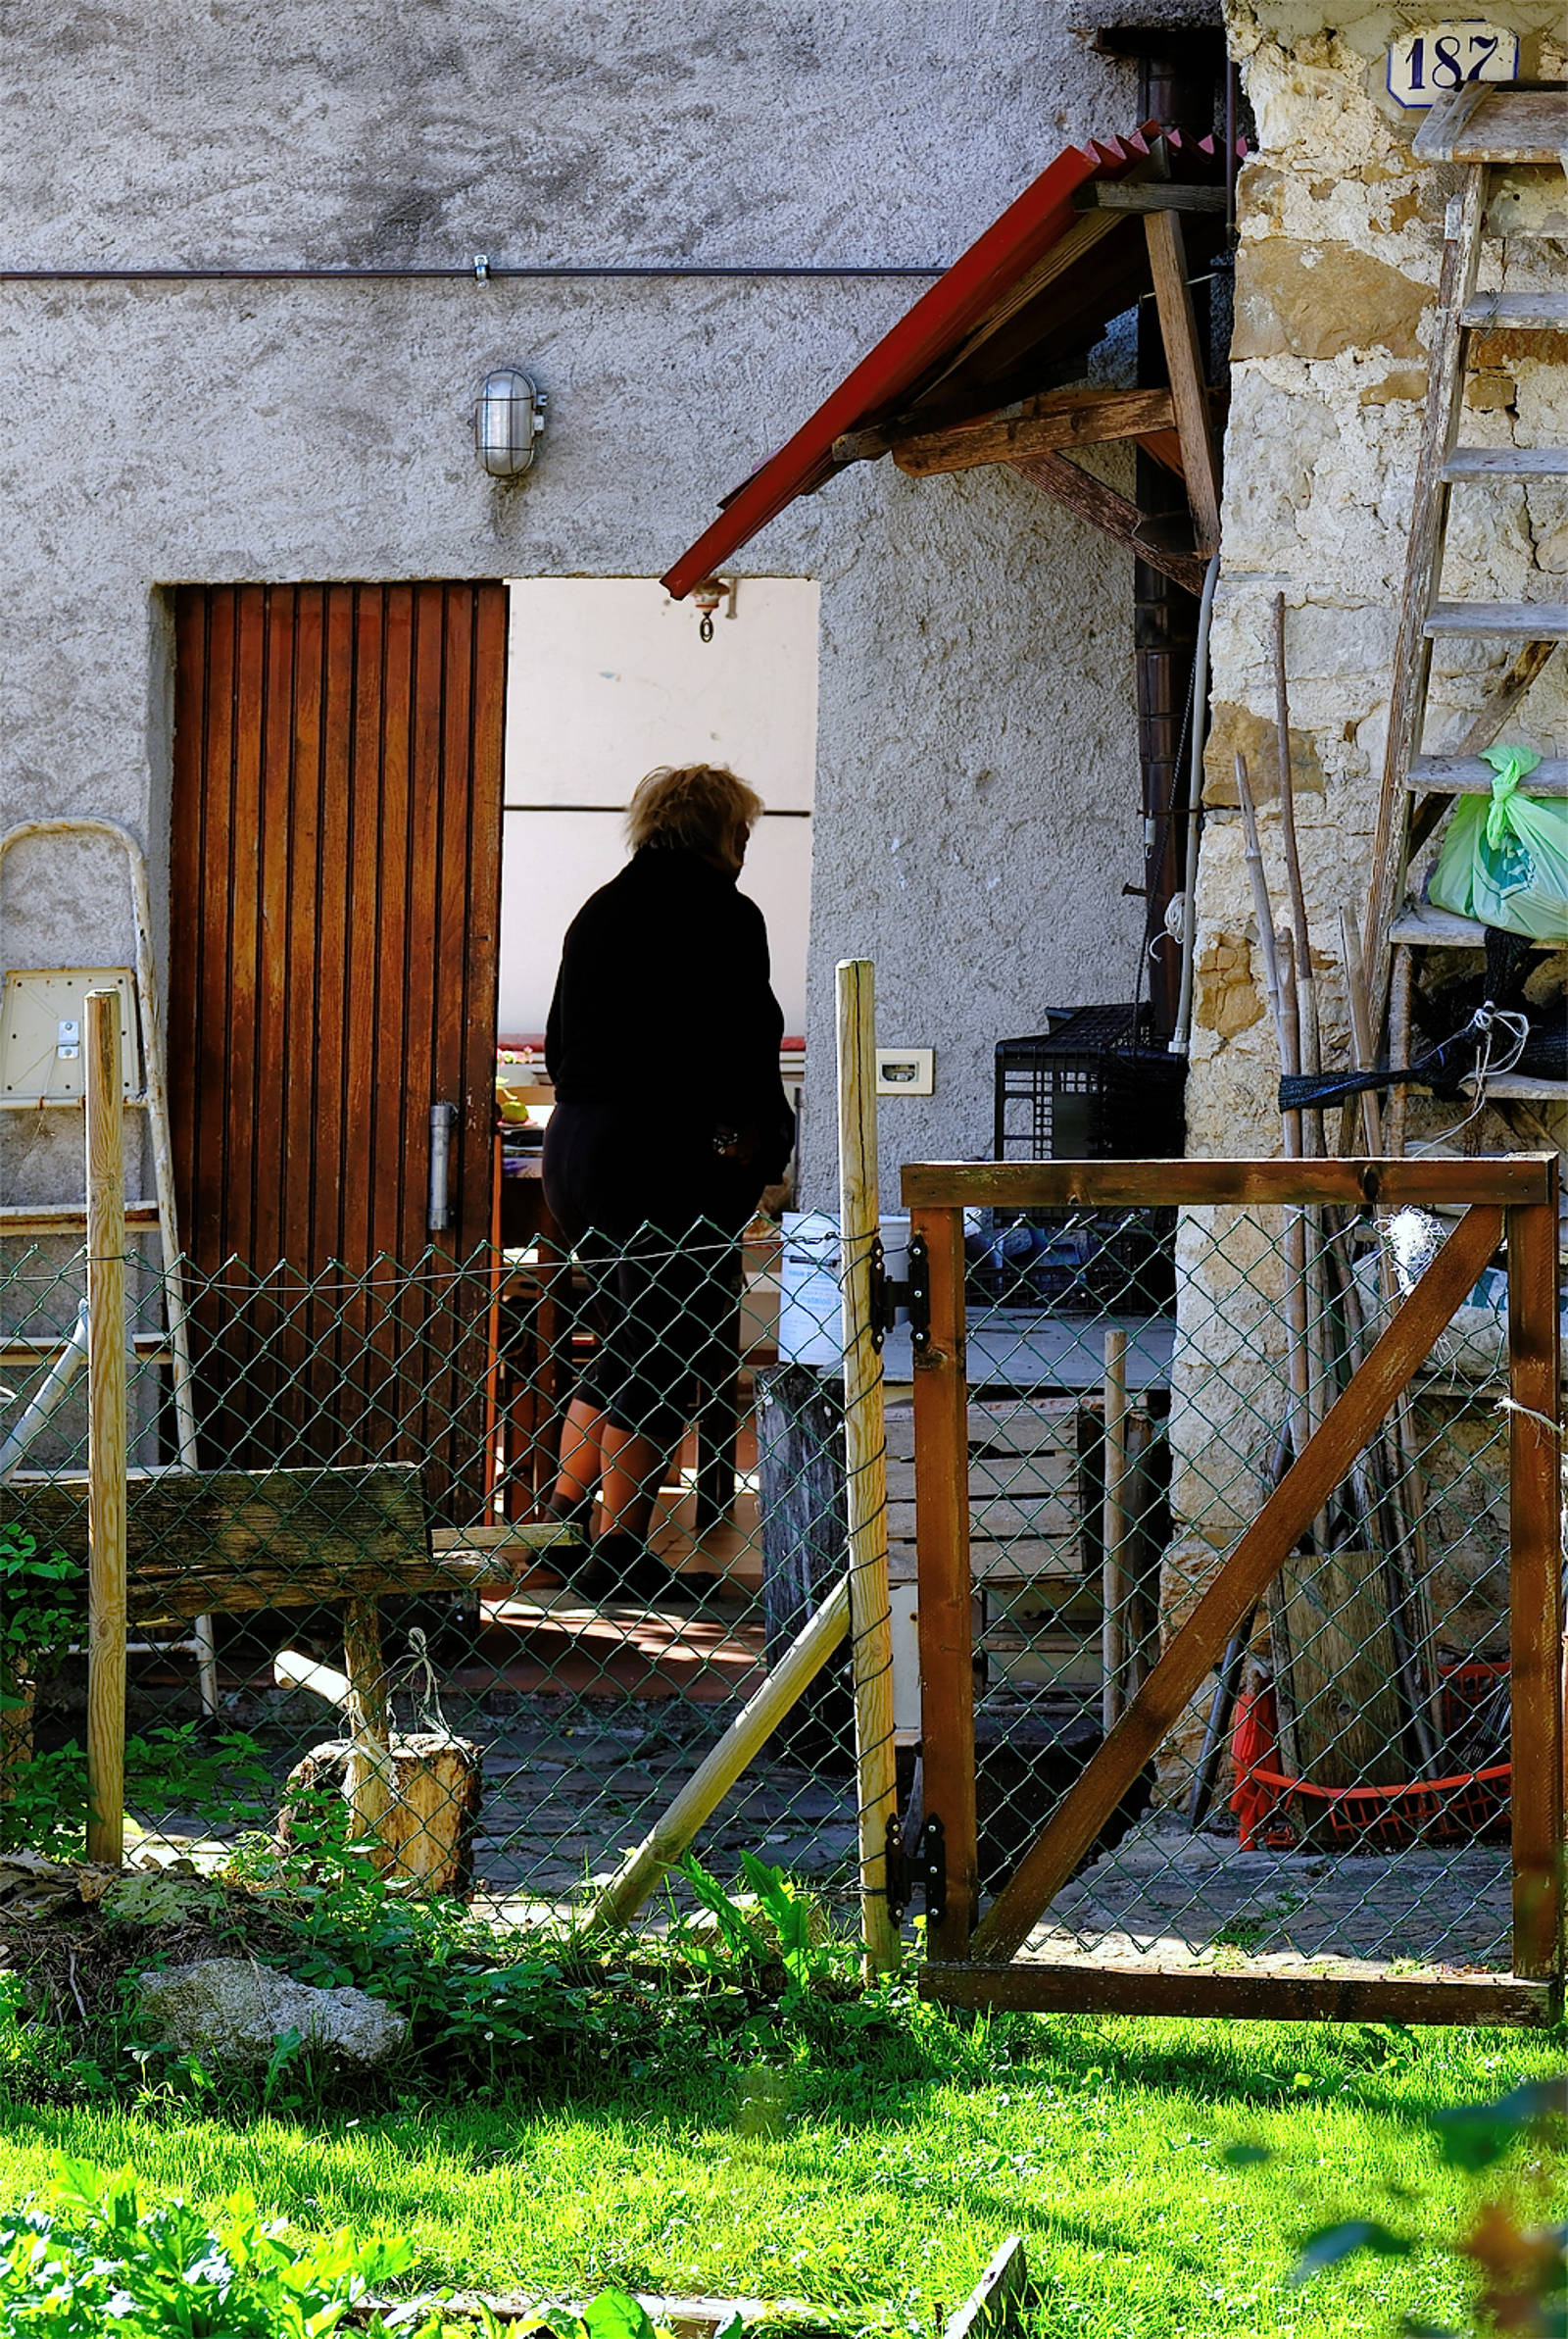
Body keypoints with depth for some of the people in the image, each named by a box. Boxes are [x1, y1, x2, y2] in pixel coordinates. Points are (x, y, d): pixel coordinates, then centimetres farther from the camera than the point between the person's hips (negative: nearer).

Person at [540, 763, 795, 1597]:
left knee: (625, 1338, 20)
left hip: (573, 1149, 8)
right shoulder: (723, 916, -8)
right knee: (666, 1357, -2)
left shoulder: (597, 912, 13)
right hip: (666, 1157, -8)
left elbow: (559, 1047, 15)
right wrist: (753, 1137, -2)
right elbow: (741, 1049, -14)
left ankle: (566, 1506, 18)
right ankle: (618, 1548, -3)